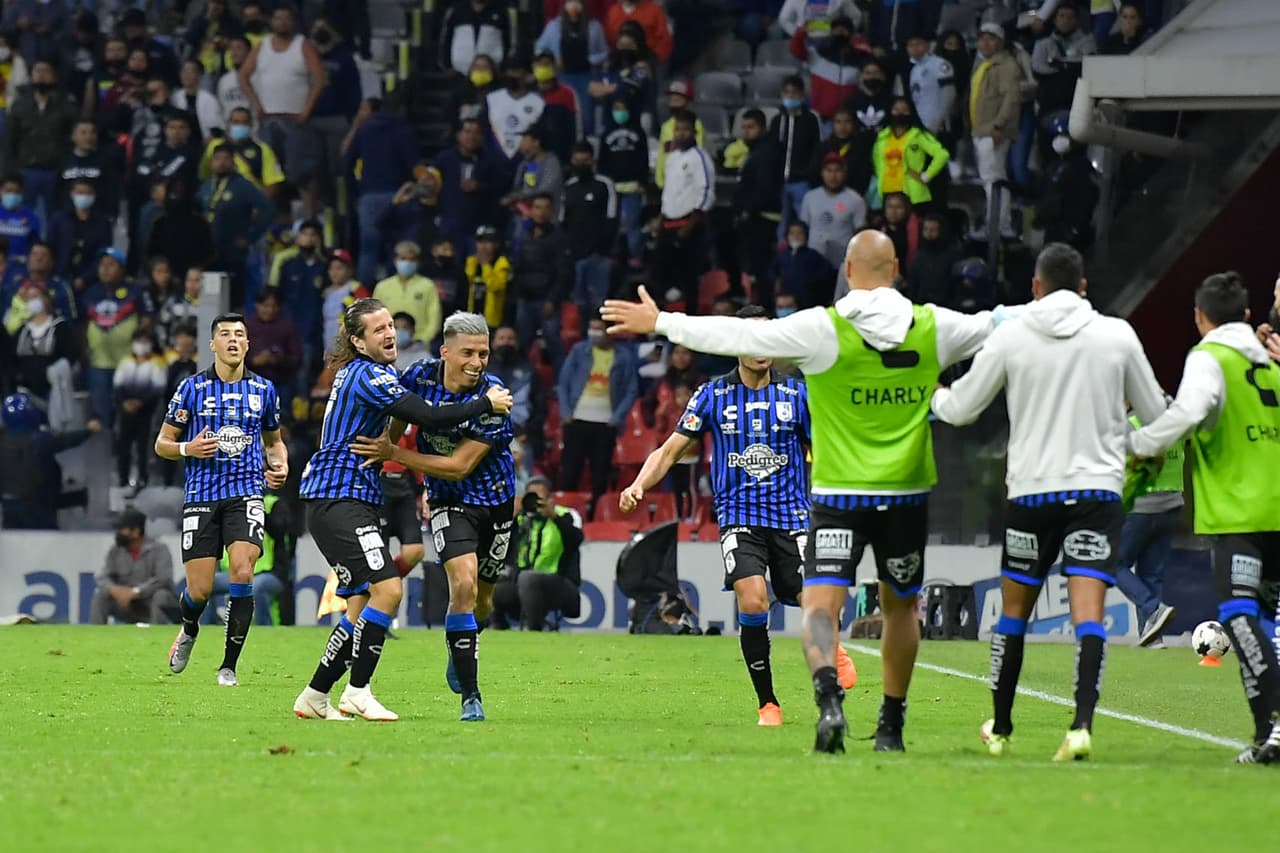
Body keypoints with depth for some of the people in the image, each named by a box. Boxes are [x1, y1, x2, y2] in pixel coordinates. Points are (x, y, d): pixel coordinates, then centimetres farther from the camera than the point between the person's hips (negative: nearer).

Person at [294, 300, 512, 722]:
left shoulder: (356, 371, 16)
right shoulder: (370, 376, -14)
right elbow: (429, 418, -20)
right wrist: (486, 404, -9)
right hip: (339, 500, -10)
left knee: (363, 601, 9)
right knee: (387, 589, -19)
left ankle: (314, 697, 12)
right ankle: (358, 691, -15)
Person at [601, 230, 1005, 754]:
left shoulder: (822, 328, -9)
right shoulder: (933, 327, 0)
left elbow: (737, 336, -9)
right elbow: (995, 327, 18)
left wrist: (659, 323, 0)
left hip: (840, 494, -3)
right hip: (907, 494, 3)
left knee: (821, 604, -7)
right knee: (900, 605, 19)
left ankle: (829, 698, -33)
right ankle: (891, 726, 25)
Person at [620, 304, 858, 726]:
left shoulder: (796, 393, 3)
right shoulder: (713, 394, 1)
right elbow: (671, 449, 3)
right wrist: (638, 485, -13)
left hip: (790, 514, 1)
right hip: (738, 515, -1)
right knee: (752, 601, -21)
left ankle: (830, 644, 38)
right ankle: (768, 703, -8)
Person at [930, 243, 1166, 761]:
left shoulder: (1009, 337, -1)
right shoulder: (1118, 336, 1)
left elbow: (960, 409, 7)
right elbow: (1156, 414, 10)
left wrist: (935, 396, 30)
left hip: (1032, 490, 0)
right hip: (1098, 487, 0)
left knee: (1015, 610, 15)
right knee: (1088, 612, -7)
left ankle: (1000, 728, 24)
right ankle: (1082, 725, -24)